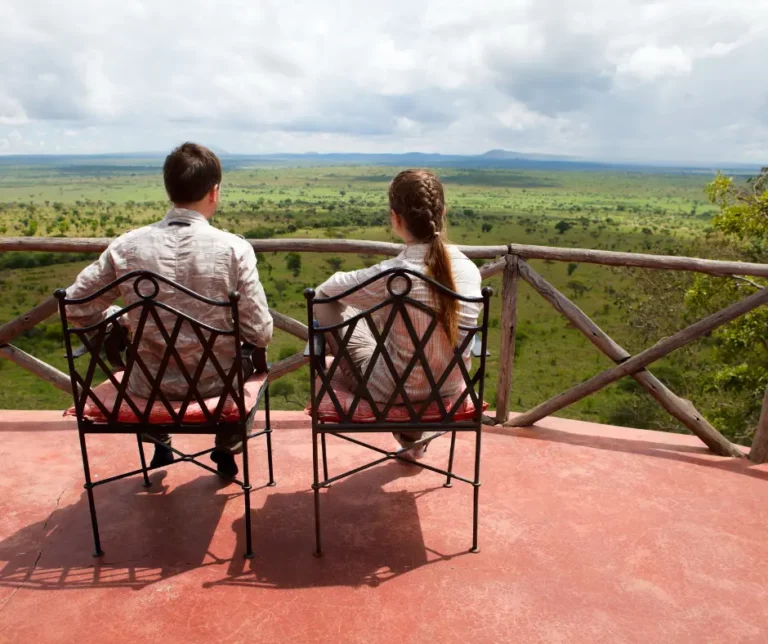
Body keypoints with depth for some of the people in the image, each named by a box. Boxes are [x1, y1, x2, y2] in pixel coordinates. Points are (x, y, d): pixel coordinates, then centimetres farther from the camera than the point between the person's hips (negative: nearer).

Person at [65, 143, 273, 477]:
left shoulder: (125, 246, -12)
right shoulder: (234, 248, -18)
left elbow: (75, 308, -3)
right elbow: (260, 334, -16)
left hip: (149, 387, 2)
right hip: (217, 383, -2)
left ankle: (159, 444, 49)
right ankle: (227, 449, 39)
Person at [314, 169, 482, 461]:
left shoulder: (390, 275, -26)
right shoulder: (469, 268, -11)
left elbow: (327, 288, -6)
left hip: (394, 393, -4)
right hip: (450, 387, 5)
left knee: (325, 303, 9)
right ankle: (414, 432, 36)